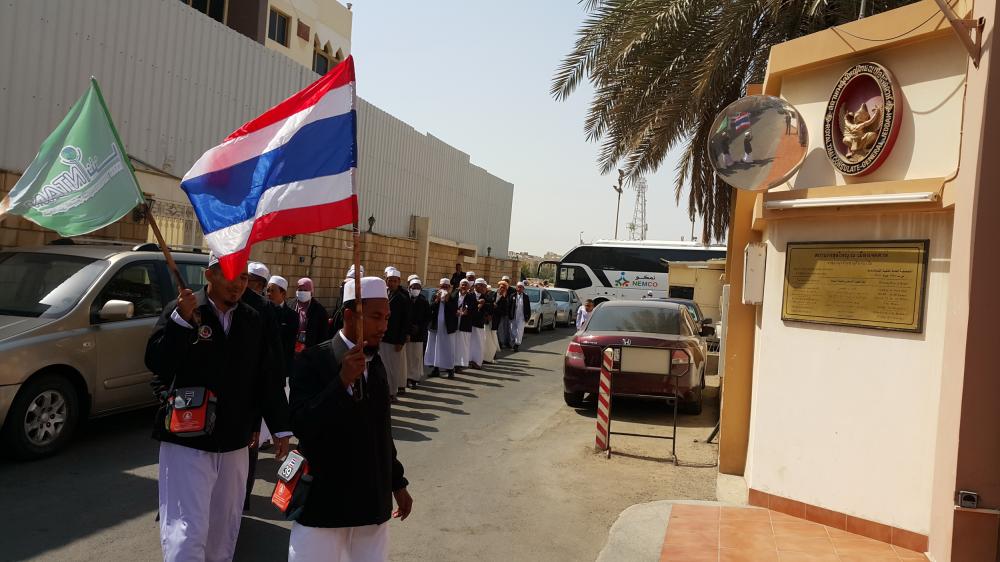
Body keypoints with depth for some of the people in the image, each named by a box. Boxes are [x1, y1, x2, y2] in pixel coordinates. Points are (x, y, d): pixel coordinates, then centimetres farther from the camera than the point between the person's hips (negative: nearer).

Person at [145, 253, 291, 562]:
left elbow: (267, 378, 8)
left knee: (224, 530, 17)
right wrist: (181, 319, -27)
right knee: (187, 531, -6)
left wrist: (281, 428, 7)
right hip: (186, 440, -4)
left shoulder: (252, 320, 6)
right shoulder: (179, 310, -5)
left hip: (234, 443, 4)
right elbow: (156, 363, -15)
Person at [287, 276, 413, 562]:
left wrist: (397, 482, 18)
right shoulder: (312, 361, -11)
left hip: (373, 501, 5)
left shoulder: (376, 363, 7)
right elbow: (302, 427, -20)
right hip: (324, 501, -5)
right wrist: (342, 381, -29)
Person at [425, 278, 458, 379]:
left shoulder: (452, 298, 0)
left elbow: (455, 310, -12)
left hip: (447, 327, -3)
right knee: (434, 347, 7)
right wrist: (437, 300, -16)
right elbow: (430, 308, -5)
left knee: (448, 348, 1)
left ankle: (450, 370, 7)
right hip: (435, 326, 3)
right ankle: (436, 369, 16)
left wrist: (447, 300, -16)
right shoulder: (435, 296, 5)